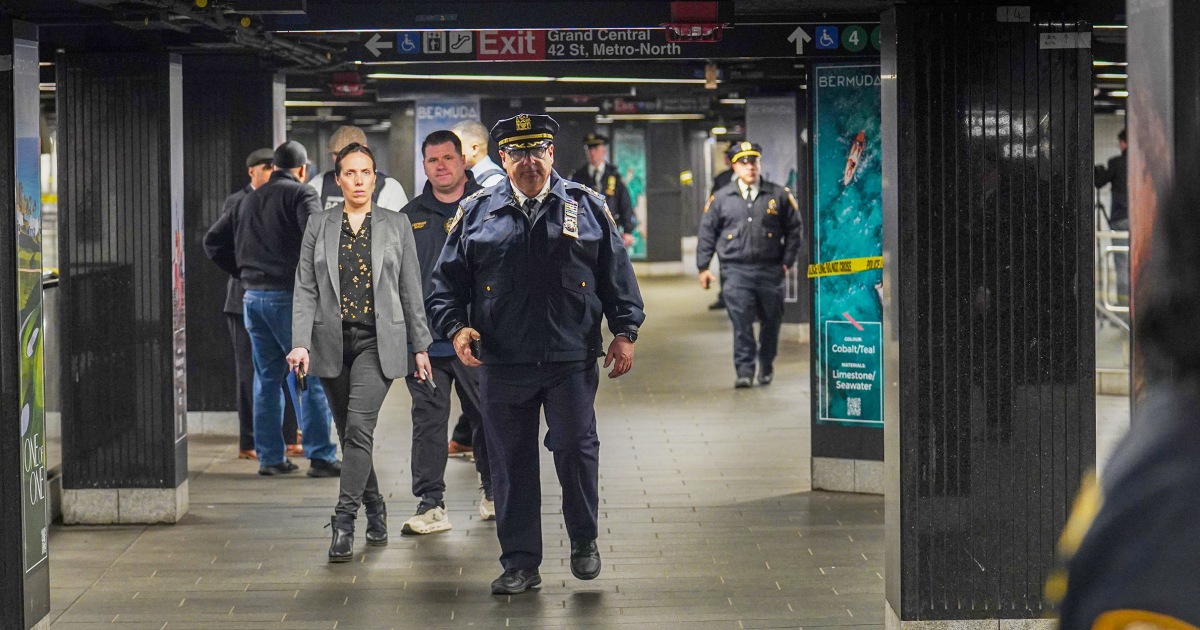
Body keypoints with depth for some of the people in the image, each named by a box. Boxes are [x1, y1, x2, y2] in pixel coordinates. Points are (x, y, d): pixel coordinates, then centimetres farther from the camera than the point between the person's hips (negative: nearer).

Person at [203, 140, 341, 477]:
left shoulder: (249, 200, 16)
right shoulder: (301, 194, -4)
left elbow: (213, 242, 21)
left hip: (253, 297, 6)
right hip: (289, 296, -6)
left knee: (267, 379, 12)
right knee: (313, 376, -3)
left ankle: (270, 456, 13)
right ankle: (320, 456, -6)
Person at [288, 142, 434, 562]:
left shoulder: (397, 226, 5)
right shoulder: (318, 227, 7)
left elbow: (411, 291, 7)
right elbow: (305, 290, 3)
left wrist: (421, 346, 4)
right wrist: (300, 343, -8)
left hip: (378, 342, -2)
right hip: (333, 342, 3)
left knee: (359, 428, -17)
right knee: (351, 434, 10)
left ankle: (344, 521, -17)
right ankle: (374, 509, 28)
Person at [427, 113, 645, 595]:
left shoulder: (587, 207, 7)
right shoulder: (476, 212, 8)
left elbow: (617, 272, 9)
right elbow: (447, 279, 9)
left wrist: (625, 331, 3)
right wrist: (455, 326, -6)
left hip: (572, 360, -1)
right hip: (502, 364, 1)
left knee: (575, 450, -2)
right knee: (511, 464, 4)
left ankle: (584, 540, 22)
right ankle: (520, 564, 14)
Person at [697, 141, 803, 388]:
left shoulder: (779, 195, 5)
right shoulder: (721, 199, 6)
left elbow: (793, 229, 10)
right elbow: (707, 233, 11)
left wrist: (787, 261, 4)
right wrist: (703, 267, 7)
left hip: (770, 270, 1)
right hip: (736, 271, -1)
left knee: (771, 321, 9)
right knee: (741, 322, -11)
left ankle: (767, 367, 25)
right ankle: (744, 370, -7)